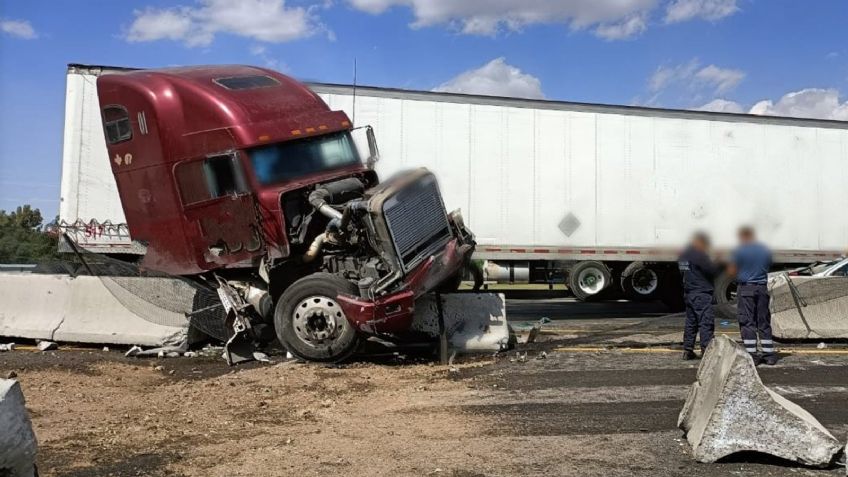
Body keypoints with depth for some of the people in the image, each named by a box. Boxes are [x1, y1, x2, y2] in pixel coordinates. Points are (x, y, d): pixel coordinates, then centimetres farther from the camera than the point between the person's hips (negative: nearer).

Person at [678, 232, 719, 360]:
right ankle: (706, 350, -9)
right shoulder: (699, 254, -13)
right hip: (701, 293, -9)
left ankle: (687, 350, 15)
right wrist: (718, 266, 8)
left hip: (688, 293, 9)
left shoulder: (683, 254, 15)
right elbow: (712, 270, -15)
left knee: (690, 322, 13)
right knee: (706, 322, -6)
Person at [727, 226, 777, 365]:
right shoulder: (766, 250, 7)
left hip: (745, 287, -5)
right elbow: (768, 267, 16)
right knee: (764, 322, 11)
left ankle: (751, 354, -6)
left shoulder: (740, 251, -7)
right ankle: (769, 355, 13)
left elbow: (732, 271, -4)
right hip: (762, 287, 5)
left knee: (747, 322, -2)